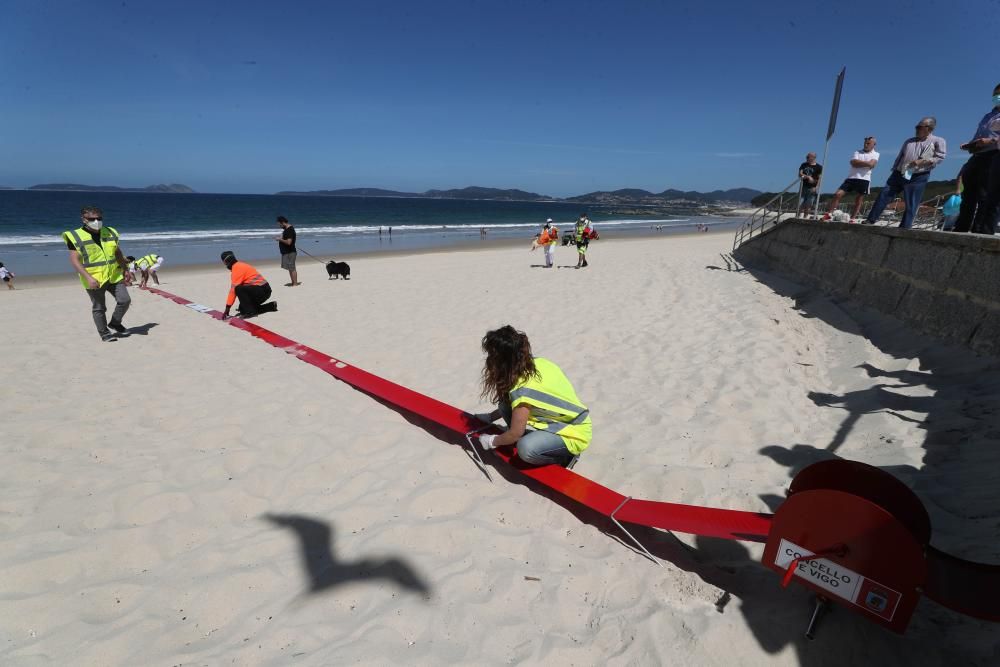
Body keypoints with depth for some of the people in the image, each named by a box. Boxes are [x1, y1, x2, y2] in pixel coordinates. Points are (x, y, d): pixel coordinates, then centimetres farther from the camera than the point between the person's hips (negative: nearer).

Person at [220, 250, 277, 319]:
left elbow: (234, 288, -17)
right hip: (264, 290, 10)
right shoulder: (240, 265, 18)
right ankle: (271, 306, 24)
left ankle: (250, 312, -20)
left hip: (262, 290, -10)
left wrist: (227, 308, -16)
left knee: (239, 289, -26)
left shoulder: (237, 267, -11)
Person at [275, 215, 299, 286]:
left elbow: (288, 242, -26)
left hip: (290, 253, -10)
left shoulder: (290, 230, -19)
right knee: (290, 268, 13)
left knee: (292, 268, -6)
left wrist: (280, 239, -14)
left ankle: (295, 283, -2)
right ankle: (293, 282, 19)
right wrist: (280, 238, 9)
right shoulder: (286, 229, 13)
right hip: (286, 252, 10)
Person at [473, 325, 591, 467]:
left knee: (526, 449, -33)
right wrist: (491, 416, 15)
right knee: (506, 405, -6)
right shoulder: (536, 363, -6)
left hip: (574, 433, -8)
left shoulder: (522, 389, -29)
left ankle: (565, 455, -5)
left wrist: (492, 441, 1)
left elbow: (515, 433, -17)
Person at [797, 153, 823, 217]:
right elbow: (800, 174, 0)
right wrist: (808, 177, -17)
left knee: (808, 205, -3)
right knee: (800, 203, -4)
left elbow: (820, 178, -3)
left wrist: (816, 187, -15)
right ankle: (799, 217, -2)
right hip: (803, 187, 3)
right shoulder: (804, 165, 12)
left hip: (812, 188, -3)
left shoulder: (819, 167, 1)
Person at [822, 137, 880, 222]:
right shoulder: (857, 152, 14)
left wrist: (858, 162, -5)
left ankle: (852, 219, 7)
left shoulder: (875, 154, 9)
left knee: (858, 201, 2)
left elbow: (871, 164, -10)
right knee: (837, 194, -12)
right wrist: (867, 163, -5)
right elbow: (853, 163, -5)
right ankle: (828, 214, -9)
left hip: (864, 180, -1)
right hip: (851, 178, 1)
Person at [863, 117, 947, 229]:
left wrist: (922, 161, -18)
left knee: (911, 205, -5)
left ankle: (904, 227, -4)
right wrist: (894, 170, 13)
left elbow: (939, 157, -5)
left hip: (918, 177, -4)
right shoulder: (909, 141, 16)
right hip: (899, 174, 4)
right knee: (883, 196, -5)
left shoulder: (938, 141, 3)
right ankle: (871, 220, -1)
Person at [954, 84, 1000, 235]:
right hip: (977, 157, 7)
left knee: (987, 199, -15)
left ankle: (983, 235, -20)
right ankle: (959, 231, 1)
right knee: (969, 197, 3)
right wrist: (968, 145, 7)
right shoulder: (987, 116, 29)